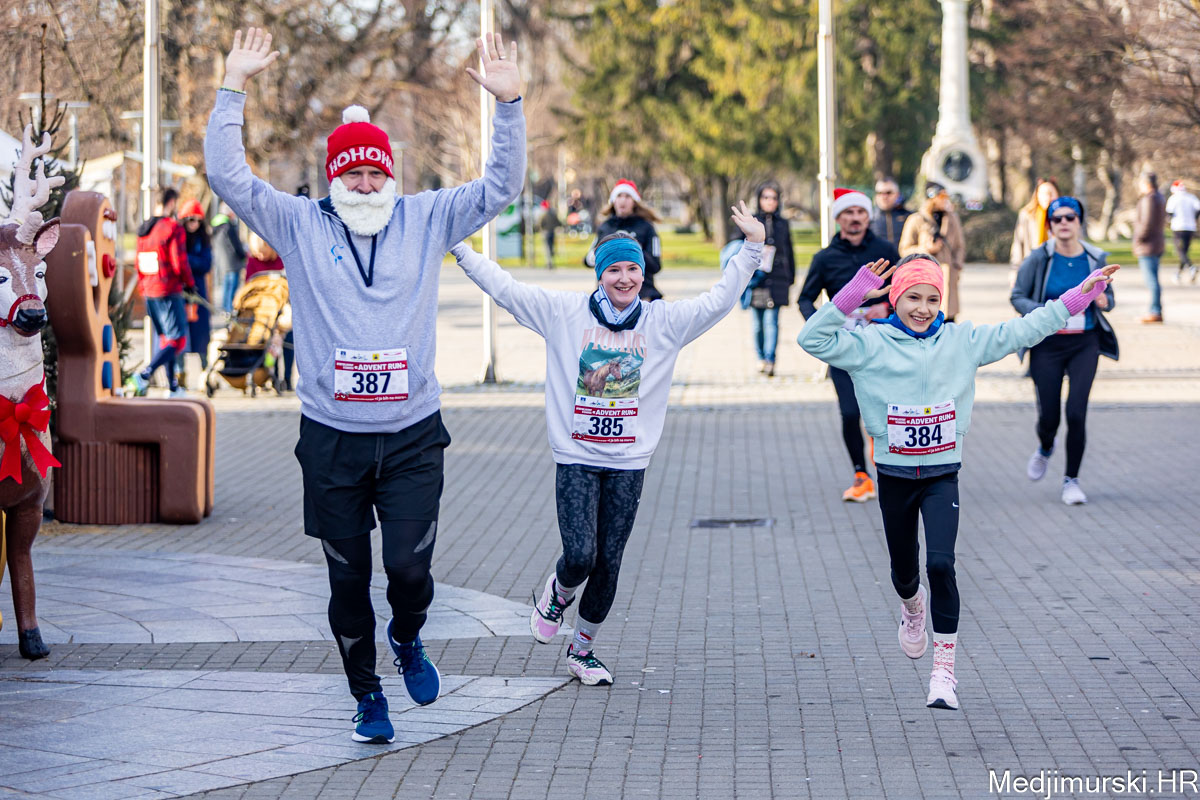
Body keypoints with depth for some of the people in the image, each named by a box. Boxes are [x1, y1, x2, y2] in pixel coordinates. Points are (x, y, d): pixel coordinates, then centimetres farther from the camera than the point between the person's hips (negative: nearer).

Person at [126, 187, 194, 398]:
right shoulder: (173, 228, -12)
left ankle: (174, 387, 21)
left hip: (149, 293, 8)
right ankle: (143, 376, -23)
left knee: (165, 339, 17)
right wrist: (189, 283, 0)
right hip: (169, 291, -8)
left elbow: (139, 263, 15)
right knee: (177, 340, -6)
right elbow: (179, 262, -15)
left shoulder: (143, 230, 10)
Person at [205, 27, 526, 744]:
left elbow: (502, 185, 3)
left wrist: (509, 104, -8)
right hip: (332, 440, 0)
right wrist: (233, 90, -10)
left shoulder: (425, 220, 7)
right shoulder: (300, 224, 4)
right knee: (348, 579, 7)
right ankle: (368, 695, 25)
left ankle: (408, 639, 25)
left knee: (410, 568, -9)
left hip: (412, 435, 0)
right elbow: (228, 176, -3)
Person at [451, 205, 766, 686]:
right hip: (576, 460, -2)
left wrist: (752, 248, -4)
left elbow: (719, 300, 4)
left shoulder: (665, 322, 5)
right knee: (579, 557, -13)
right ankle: (557, 593, 23)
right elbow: (504, 288, 1)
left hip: (629, 465, 2)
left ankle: (583, 650, 23)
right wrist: (458, 248, -3)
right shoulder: (563, 313, 1)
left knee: (608, 564, 5)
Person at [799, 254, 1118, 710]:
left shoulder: (962, 341, 2)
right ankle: (912, 607, 54)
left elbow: (1020, 331, 4)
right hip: (894, 477, 0)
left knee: (941, 564, -18)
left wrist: (1078, 297, 1)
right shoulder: (871, 344, -5)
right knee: (903, 570, 15)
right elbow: (813, 339, -16)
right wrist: (855, 294, -25)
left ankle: (944, 669, -11)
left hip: (943, 476, 0)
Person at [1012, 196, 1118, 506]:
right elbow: (1017, 297, -1)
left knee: (1076, 413, -11)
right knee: (1048, 415, 1)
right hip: (1047, 344, -1)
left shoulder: (1096, 259, 0)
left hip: (1085, 343, 1)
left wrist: (1104, 302, -11)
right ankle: (1045, 449, 39)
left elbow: (1109, 296, 13)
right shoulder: (1039, 259, -6)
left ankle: (1071, 480, 6)